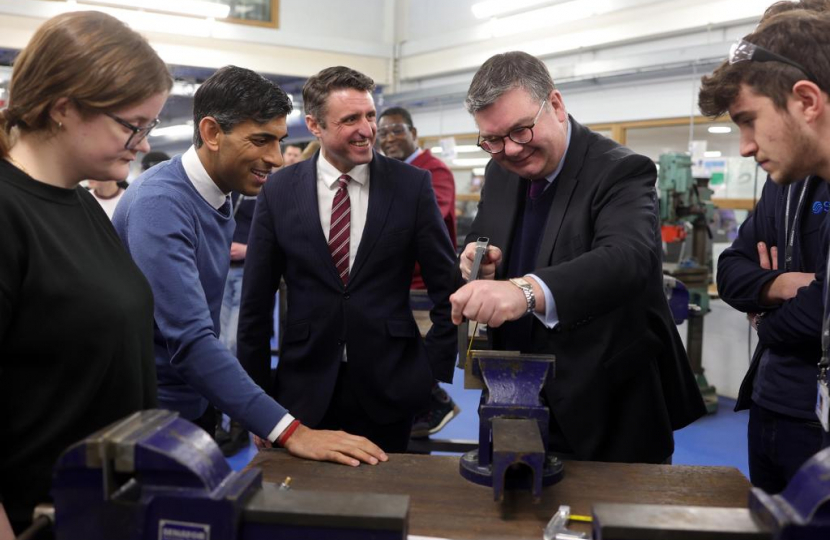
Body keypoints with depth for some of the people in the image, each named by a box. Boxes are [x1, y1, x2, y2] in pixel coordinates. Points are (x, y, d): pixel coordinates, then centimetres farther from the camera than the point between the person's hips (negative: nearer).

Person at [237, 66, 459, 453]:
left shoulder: (412, 185, -4)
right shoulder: (279, 191, -2)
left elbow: (447, 288, 1)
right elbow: (256, 302, 3)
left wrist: (437, 375, -2)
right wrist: (258, 395, 3)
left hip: (389, 390, 0)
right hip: (305, 389, 1)